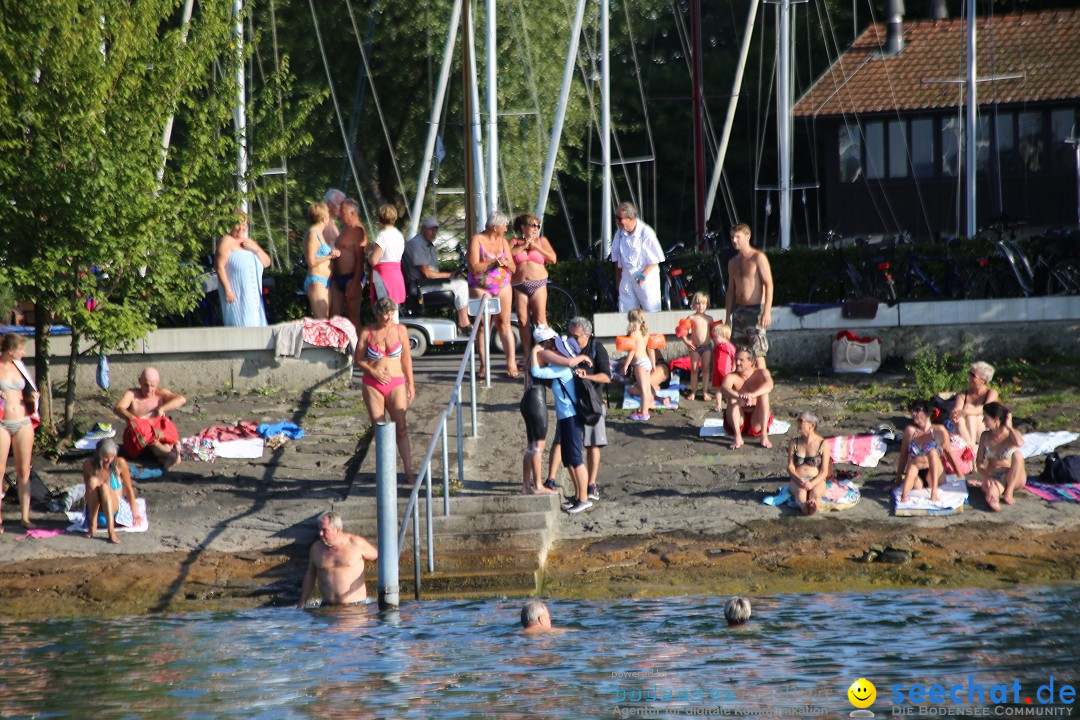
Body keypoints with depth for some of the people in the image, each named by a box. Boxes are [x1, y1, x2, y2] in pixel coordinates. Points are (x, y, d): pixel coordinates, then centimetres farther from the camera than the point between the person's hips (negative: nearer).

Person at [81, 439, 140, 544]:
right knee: (93, 481, -25)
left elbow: (129, 489, 1)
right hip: (95, 512, 1)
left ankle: (111, 531, -46)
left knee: (104, 486, -32)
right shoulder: (88, 464, -2)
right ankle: (92, 526, -29)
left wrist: (135, 514, 3)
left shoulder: (119, 463, -6)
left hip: (117, 509, -1)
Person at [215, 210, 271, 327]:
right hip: (236, 295, -8)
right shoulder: (227, 241, -3)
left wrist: (255, 248, -2)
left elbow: (266, 263, 16)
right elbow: (219, 266, -13)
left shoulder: (249, 242, 20)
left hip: (253, 295, 8)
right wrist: (227, 289, -19)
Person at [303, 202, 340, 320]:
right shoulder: (312, 234, -9)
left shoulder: (320, 233, 19)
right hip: (316, 281, -10)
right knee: (320, 320, -15)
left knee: (326, 318, 6)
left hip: (325, 282, 10)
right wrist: (330, 256, -7)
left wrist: (333, 254, 7)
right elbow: (311, 261, -16)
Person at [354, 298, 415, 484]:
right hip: (373, 385, 0)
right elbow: (358, 360, 5)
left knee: (401, 427, -9)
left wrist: (411, 384, 8)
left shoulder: (400, 330, 3)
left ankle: (408, 470, -8)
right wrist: (373, 372, -11)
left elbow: (406, 359, 10)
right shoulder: (367, 332, 0)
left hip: (396, 384, 0)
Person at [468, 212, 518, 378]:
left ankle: (511, 363, -7)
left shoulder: (503, 241, 11)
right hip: (480, 288, -3)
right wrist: (493, 262, -21)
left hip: (502, 287, 3)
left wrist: (506, 262, -11)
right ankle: (484, 365, 0)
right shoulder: (477, 240, -4)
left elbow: (513, 268, 11)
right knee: (483, 325, -5)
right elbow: (474, 268, -13)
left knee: (504, 324, -4)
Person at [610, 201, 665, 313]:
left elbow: (656, 259, -8)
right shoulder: (620, 233, 4)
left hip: (646, 278, -5)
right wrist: (618, 281, 14)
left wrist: (644, 274, -20)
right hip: (626, 277, 5)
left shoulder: (646, 233, -13)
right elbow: (616, 259, 14)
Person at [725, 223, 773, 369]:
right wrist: (728, 317, 16)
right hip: (738, 310, 7)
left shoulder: (758, 258, -5)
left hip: (755, 310, -7)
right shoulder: (733, 263, 16)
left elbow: (768, 285, -11)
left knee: (757, 353, -12)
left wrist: (767, 312, -20)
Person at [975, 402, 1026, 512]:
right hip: (992, 477, -3)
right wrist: (985, 477, -16)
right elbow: (979, 462, 4)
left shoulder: (1012, 435, -5)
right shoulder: (985, 436, 5)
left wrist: (1009, 427, -15)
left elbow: (1019, 443, -31)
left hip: (1014, 478, 3)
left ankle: (1008, 493, -24)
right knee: (991, 493, -43)